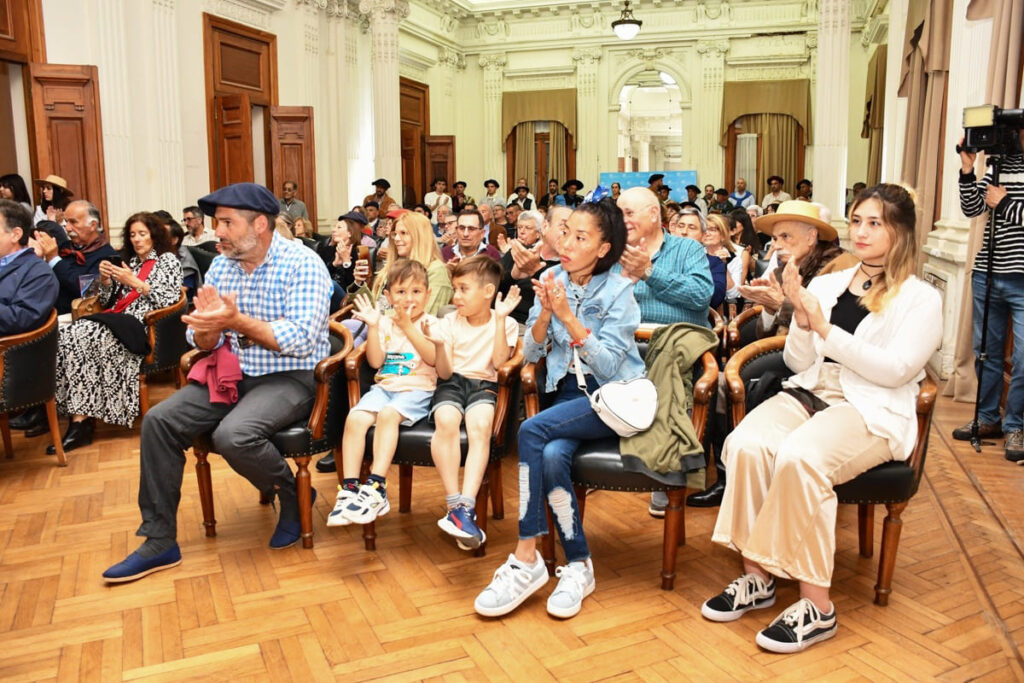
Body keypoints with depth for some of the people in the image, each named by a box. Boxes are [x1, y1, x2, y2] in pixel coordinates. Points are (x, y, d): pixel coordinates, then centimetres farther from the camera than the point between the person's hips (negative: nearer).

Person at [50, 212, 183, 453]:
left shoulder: (168, 260, 8)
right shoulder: (128, 261, 25)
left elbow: (169, 300, -6)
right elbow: (107, 301, 23)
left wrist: (134, 282, -11)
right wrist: (105, 280, 4)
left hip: (140, 326, -6)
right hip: (115, 320, 6)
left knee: (82, 336, -30)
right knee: (67, 335, -24)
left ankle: (80, 419, -27)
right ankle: (80, 418, -29)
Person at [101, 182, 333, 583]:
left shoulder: (302, 264, -12)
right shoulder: (221, 266, 7)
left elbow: (301, 341, -21)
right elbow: (204, 344, 7)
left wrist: (237, 321, -26)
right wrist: (208, 324, -17)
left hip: (290, 379, -7)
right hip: (233, 374, 7)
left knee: (233, 434, -32)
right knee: (159, 420, -9)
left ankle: (293, 497, -1)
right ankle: (159, 541, 1)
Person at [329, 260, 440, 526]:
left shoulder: (429, 323, 5)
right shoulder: (384, 323, 13)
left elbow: (433, 357, -12)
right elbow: (375, 361, 2)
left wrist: (408, 327, -16)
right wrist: (373, 327, -8)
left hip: (417, 389, -4)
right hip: (384, 386, 4)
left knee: (388, 414, -34)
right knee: (355, 418, -24)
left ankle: (376, 487, -30)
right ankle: (349, 489, -20)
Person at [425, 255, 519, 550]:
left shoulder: (505, 324, 7)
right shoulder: (449, 322, 9)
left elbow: (498, 362, -9)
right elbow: (444, 372, 1)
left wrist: (500, 319, -11)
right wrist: (440, 345, -19)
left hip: (484, 384, -1)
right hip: (451, 382, 1)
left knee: (481, 425, -35)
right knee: (446, 421, -34)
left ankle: (465, 507, -38)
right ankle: (454, 504, -29)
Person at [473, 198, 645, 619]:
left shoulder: (619, 291, -8)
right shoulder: (552, 280, 5)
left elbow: (608, 365, -16)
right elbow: (530, 353, 3)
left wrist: (568, 316, -23)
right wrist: (545, 313, -15)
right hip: (568, 391, 4)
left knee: (533, 430, -28)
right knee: (551, 456, -28)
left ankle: (526, 558, -19)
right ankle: (578, 565, -11)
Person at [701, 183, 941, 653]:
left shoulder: (921, 299, 5)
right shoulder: (825, 285, 16)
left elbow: (895, 369, -10)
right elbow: (799, 362, 12)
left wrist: (824, 329, -13)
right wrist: (801, 319, -7)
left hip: (872, 410, -4)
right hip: (810, 393, 4)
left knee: (799, 457, -34)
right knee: (745, 444, -28)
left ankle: (817, 606, -22)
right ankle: (756, 577, -14)